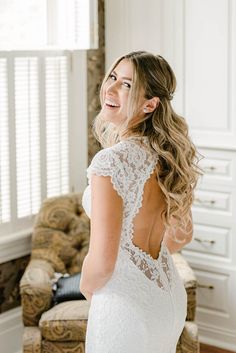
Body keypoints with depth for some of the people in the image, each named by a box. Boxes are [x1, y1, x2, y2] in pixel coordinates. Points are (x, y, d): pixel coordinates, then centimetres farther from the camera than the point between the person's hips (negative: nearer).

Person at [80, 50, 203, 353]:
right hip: (171, 296, 8)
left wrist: (87, 288, -3)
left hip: (127, 305, -7)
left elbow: (101, 262, -24)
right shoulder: (168, 155, 0)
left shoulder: (110, 161, -24)